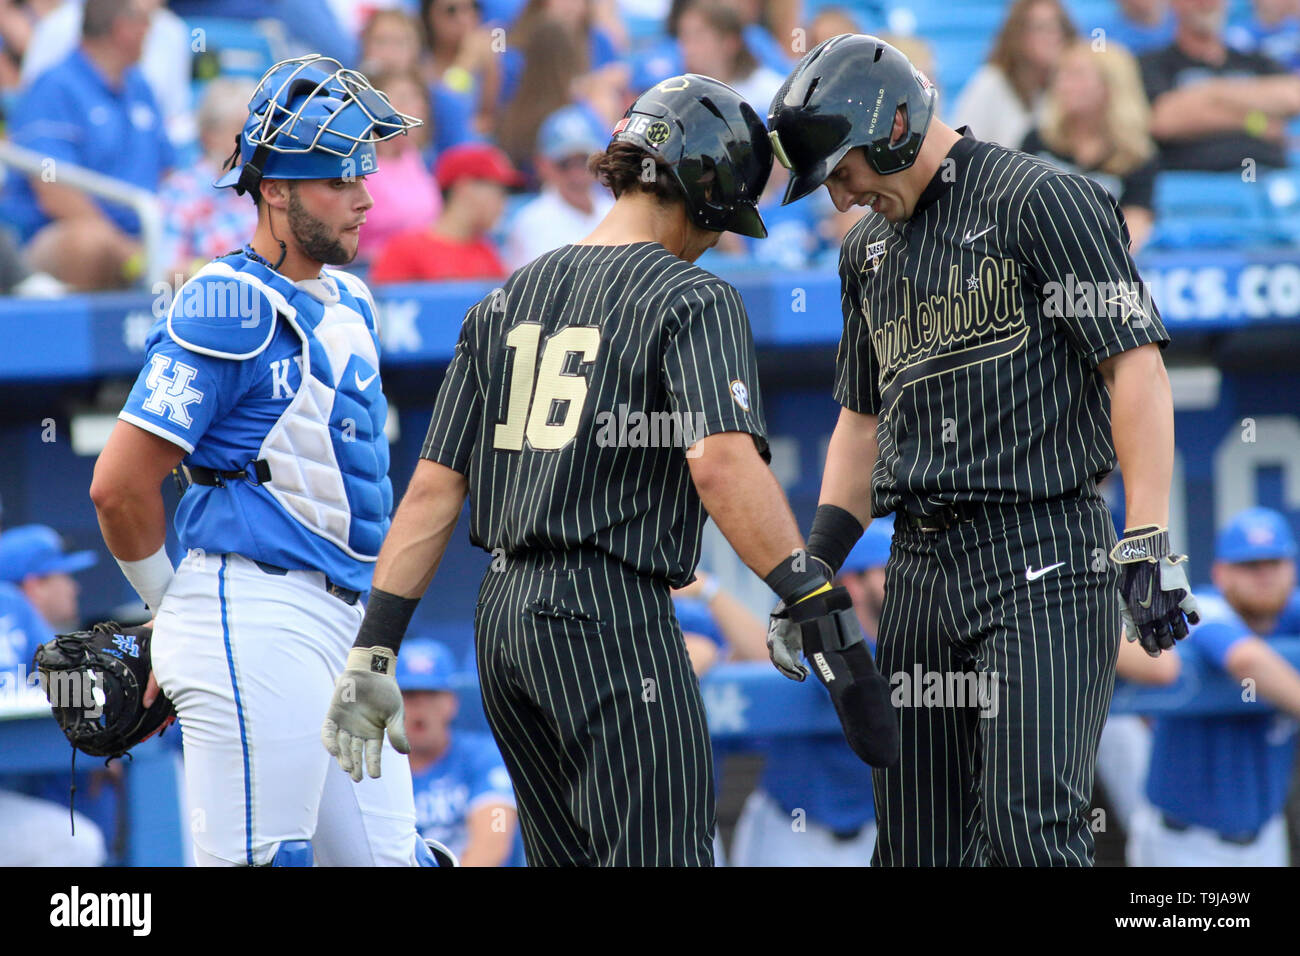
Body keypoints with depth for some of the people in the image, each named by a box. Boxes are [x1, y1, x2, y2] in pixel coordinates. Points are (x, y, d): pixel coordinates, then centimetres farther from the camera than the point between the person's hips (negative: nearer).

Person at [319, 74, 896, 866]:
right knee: (657, 853, -10)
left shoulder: (508, 301, 16)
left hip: (503, 617, 8)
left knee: (571, 856, 15)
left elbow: (434, 488, 12)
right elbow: (721, 464, -22)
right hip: (615, 617, -8)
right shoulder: (693, 300, -5)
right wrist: (818, 604, -26)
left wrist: (373, 652, 11)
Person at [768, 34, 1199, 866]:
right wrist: (815, 569, 16)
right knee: (915, 841, 5)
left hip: (1042, 556, -8)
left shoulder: (1042, 202, -5)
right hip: (921, 570, 8)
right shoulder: (869, 247, 19)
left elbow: (1136, 366, -11)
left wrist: (1148, 547, -18)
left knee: (1029, 830, -17)